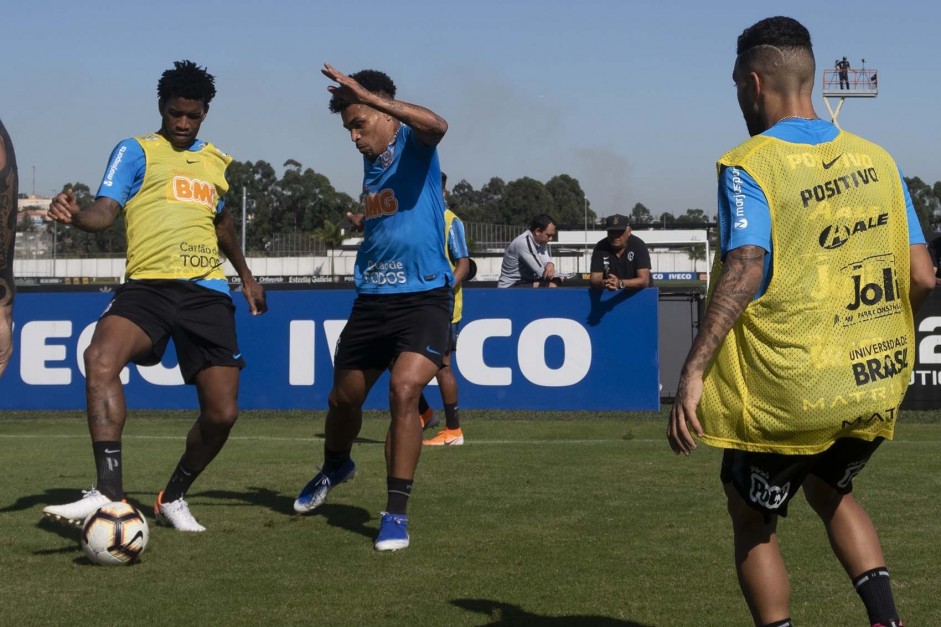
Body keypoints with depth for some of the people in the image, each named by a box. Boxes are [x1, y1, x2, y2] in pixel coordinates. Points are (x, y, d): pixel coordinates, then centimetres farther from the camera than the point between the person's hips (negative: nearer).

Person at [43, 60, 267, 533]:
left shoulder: (217, 162, 21)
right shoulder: (135, 152, 7)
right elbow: (104, 212, -7)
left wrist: (245, 275, 44)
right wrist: (74, 215, -28)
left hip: (207, 293, 4)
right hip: (148, 286, -4)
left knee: (222, 412, -5)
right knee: (100, 358, -33)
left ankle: (173, 498, 21)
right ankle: (109, 491, -35)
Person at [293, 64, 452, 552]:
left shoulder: (414, 143, -8)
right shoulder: (371, 162, 14)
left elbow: (436, 125, -34)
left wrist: (369, 95, -38)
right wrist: (363, 224, 4)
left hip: (422, 296, -7)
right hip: (372, 297, 7)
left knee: (404, 390, -24)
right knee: (344, 398, 17)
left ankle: (396, 514, -15)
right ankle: (334, 467, 49)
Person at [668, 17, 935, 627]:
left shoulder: (749, 166, -11)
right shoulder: (876, 159, 4)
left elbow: (745, 269, -26)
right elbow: (921, 278, 2)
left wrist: (694, 372, -29)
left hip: (787, 392, -5)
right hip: (875, 386, 6)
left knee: (753, 522, 15)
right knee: (830, 491, 29)